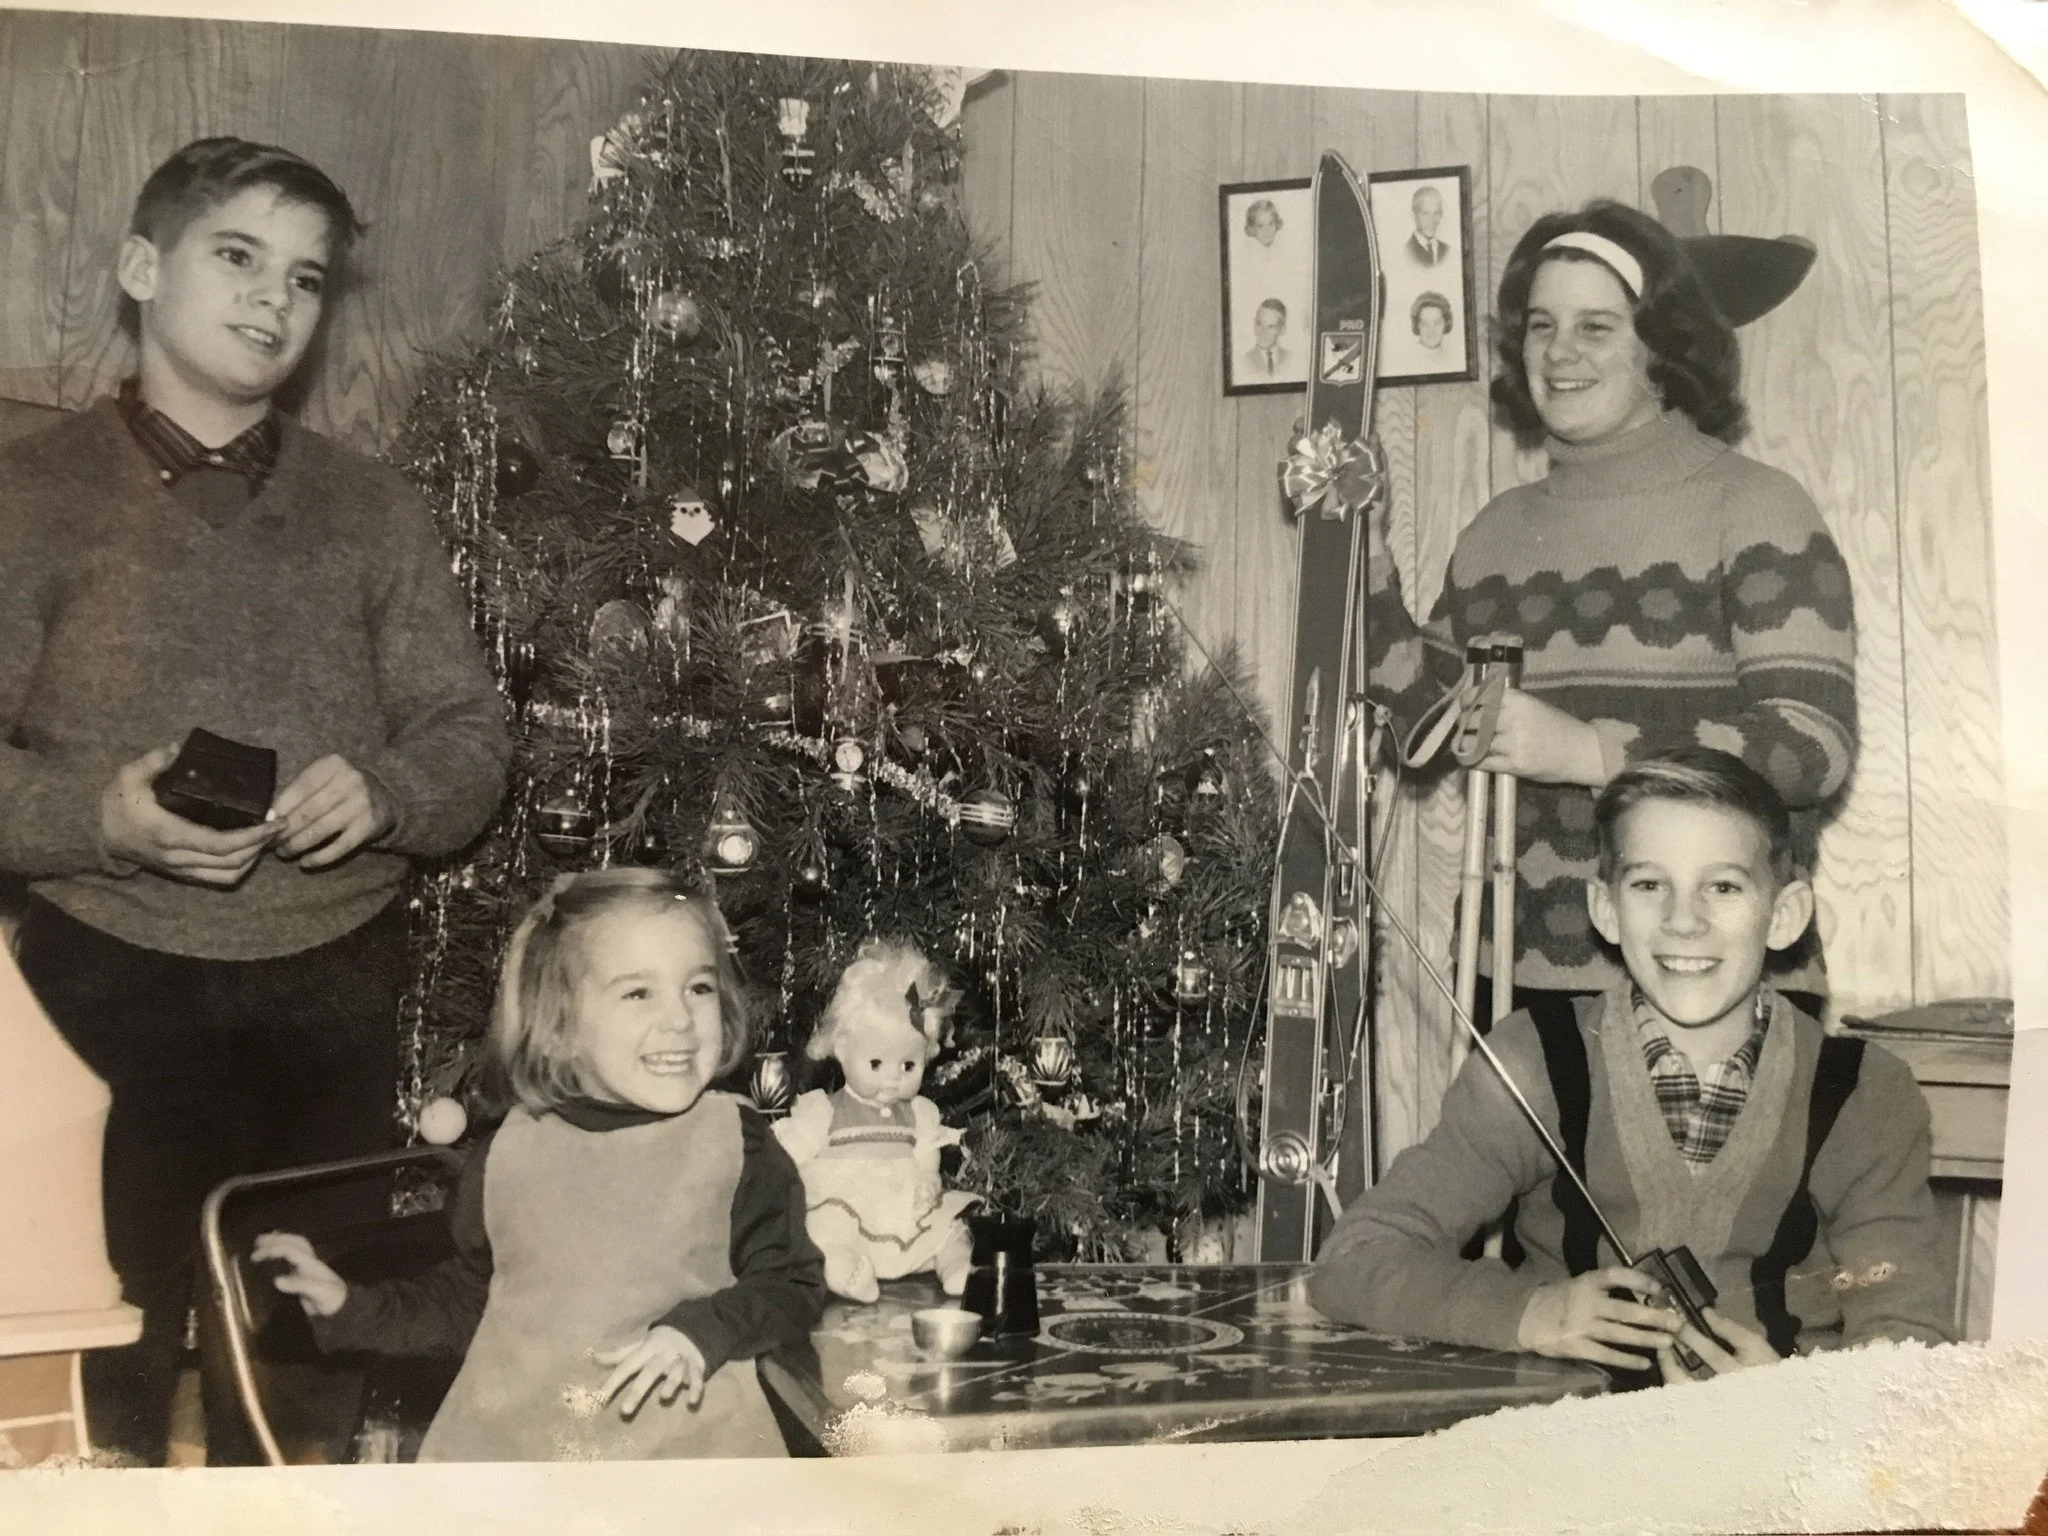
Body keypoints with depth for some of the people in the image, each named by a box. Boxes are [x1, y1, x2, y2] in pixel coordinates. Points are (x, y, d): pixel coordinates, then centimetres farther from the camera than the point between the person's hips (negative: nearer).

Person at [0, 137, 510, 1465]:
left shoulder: (374, 508, 10)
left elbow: (472, 737, 7)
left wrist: (385, 791, -14)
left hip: (338, 985, 2)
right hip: (115, 984, -2)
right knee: (123, 1330, 3)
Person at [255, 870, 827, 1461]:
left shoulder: (736, 1141, -3)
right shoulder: (512, 1151, 5)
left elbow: (792, 1283, 0)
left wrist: (702, 1331, -16)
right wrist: (348, 1305, 13)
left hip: (688, 1438, -1)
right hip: (509, 1434, 2)